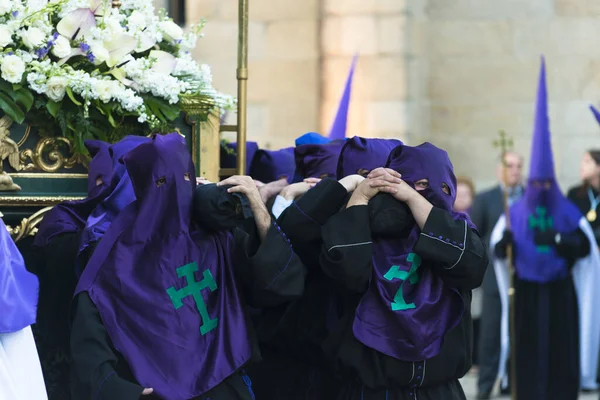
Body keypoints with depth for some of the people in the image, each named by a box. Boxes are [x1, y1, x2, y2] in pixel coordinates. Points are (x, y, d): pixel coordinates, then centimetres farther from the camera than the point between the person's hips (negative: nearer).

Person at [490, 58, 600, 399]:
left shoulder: (568, 211, 1)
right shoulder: (515, 212, 3)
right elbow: (498, 252, 0)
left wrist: (557, 238, -21)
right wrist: (503, 243, -23)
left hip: (560, 291, 0)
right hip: (526, 291, 0)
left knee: (561, 347, -1)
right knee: (528, 346, -2)